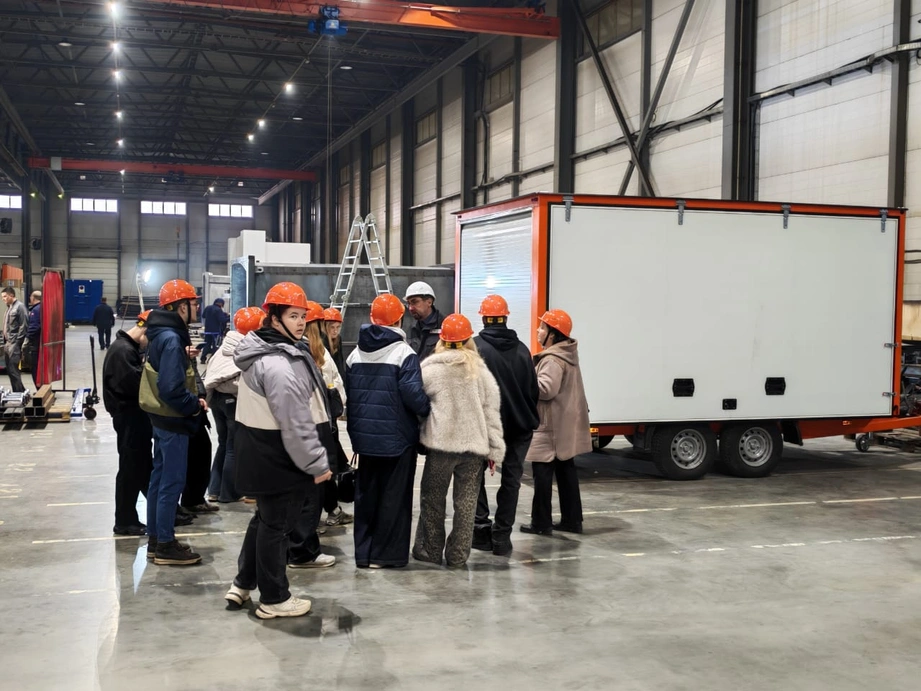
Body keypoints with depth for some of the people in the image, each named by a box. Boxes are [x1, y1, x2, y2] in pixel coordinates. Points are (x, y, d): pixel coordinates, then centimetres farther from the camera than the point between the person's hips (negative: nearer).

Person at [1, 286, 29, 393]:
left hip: (14, 344, -9)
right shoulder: (9, 307, 18)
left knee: (13, 370, -9)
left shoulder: (19, 307, -8)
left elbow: (23, 326, -14)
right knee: (10, 370, 9)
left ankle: (19, 392, -4)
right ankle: (19, 392, 14)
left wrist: (17, 342, -17)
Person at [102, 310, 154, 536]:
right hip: (129, 417, -10)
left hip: (135, 414, 10)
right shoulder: (122, 351, -19)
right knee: (130, 469, -2)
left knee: (144, 466, 16)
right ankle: (125, 522, 8)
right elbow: (135, 383, -28)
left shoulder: (129, 347, 13)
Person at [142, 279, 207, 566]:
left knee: (160, 477, 16)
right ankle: (165, 546, 5)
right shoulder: (172, 339, -21)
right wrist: (196, 404, -13)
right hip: (173, 419, -10)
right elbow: (171, 389, -27)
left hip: (162, 416, 10)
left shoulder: (163, 333, 9)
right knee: (172, 481, -3)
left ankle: (156, 538, 26)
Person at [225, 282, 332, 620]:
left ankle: (243, 584, 34)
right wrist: (317, 463, -19)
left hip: (261, 451, 10)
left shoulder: (265, 352, 10)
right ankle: (274, 598, 16)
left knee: (265, 517, 23)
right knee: (276, 524, 3)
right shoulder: (279, 364, -25)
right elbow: (295, 422, -26)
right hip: (277, 457, -10)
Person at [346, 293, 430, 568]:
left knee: (366, 494, 14)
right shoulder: (404, 353, -12)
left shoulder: (356, 354, 6)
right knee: (394, 497, 5)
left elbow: (348, 395, 8)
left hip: (365, 437, 5)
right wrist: (428, 410, -2)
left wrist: (355, 431, 16)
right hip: (397, 437, -5)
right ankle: (386, 553, 10)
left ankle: (363, 552, 20)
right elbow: (412, 393, -21)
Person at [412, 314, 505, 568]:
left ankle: (431, 549, 21)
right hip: (474, 443, 2)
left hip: (441, 443, -2)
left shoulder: (430, 369, -5)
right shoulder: (480, 370, 3)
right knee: (466, 502, 9)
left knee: (433, 498, 13)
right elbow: (491, 410, 2)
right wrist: (495, 449, 5)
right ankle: (458, 555, 12)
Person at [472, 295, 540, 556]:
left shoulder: (476, 346, -12)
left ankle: (482, 529, 7)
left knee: (475, 475, 14)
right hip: (519, 426, 3)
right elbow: (533, 389, 6)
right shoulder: (522, 350, 1)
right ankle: (502, 537, 12)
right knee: (511, 480, 11)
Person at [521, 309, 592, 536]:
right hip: (564, 425, 10)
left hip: (552, 426, -10)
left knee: (543, 471, -5)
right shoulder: (567, 355, 14)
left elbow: (547, 389, -29)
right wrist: (532, 379, 11)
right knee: (565, 469, 13)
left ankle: (541, 523, -1)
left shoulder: (552, 359, -18)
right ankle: (572, 520, 18)